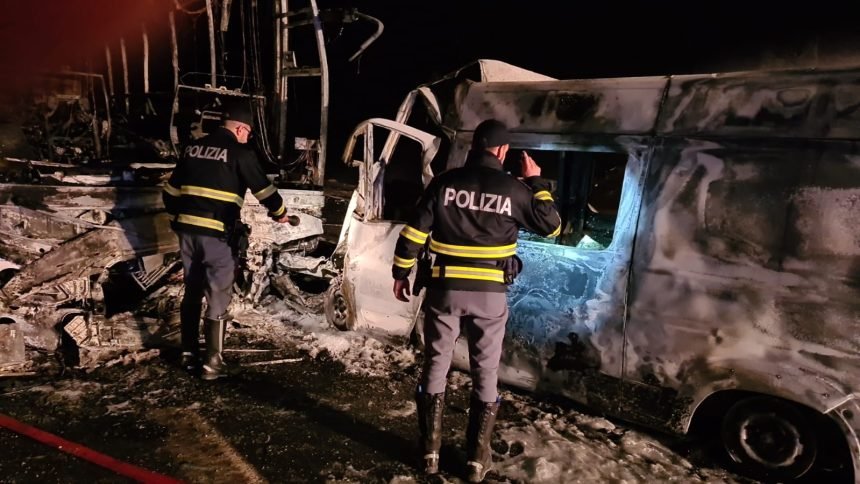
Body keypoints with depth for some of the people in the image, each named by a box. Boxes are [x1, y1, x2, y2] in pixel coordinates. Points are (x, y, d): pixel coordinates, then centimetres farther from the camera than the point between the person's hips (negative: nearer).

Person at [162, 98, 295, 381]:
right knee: (218, 298, 3)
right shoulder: (239, 152, -5)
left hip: (187, 230, 6)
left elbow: (170, 191, 17)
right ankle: (212, 363, 8)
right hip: (217, 234, -6)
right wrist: (279, 213, 13)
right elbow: (263, 189, -4)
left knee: (192, 293, 17)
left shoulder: (194, 148, 13)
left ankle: (189, 355, 26)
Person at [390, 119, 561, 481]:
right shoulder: (512, 189, -4)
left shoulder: (444, 182, -1)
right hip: (490, 294, 0)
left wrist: (401, 273, 10)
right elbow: (551, 226, 8)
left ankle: (430, 451, 23)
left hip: (444, 289, 1)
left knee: (435, 367, 14)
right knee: (485, 374, 12)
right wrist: (536, 183, 15)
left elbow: (414, 232, -2)